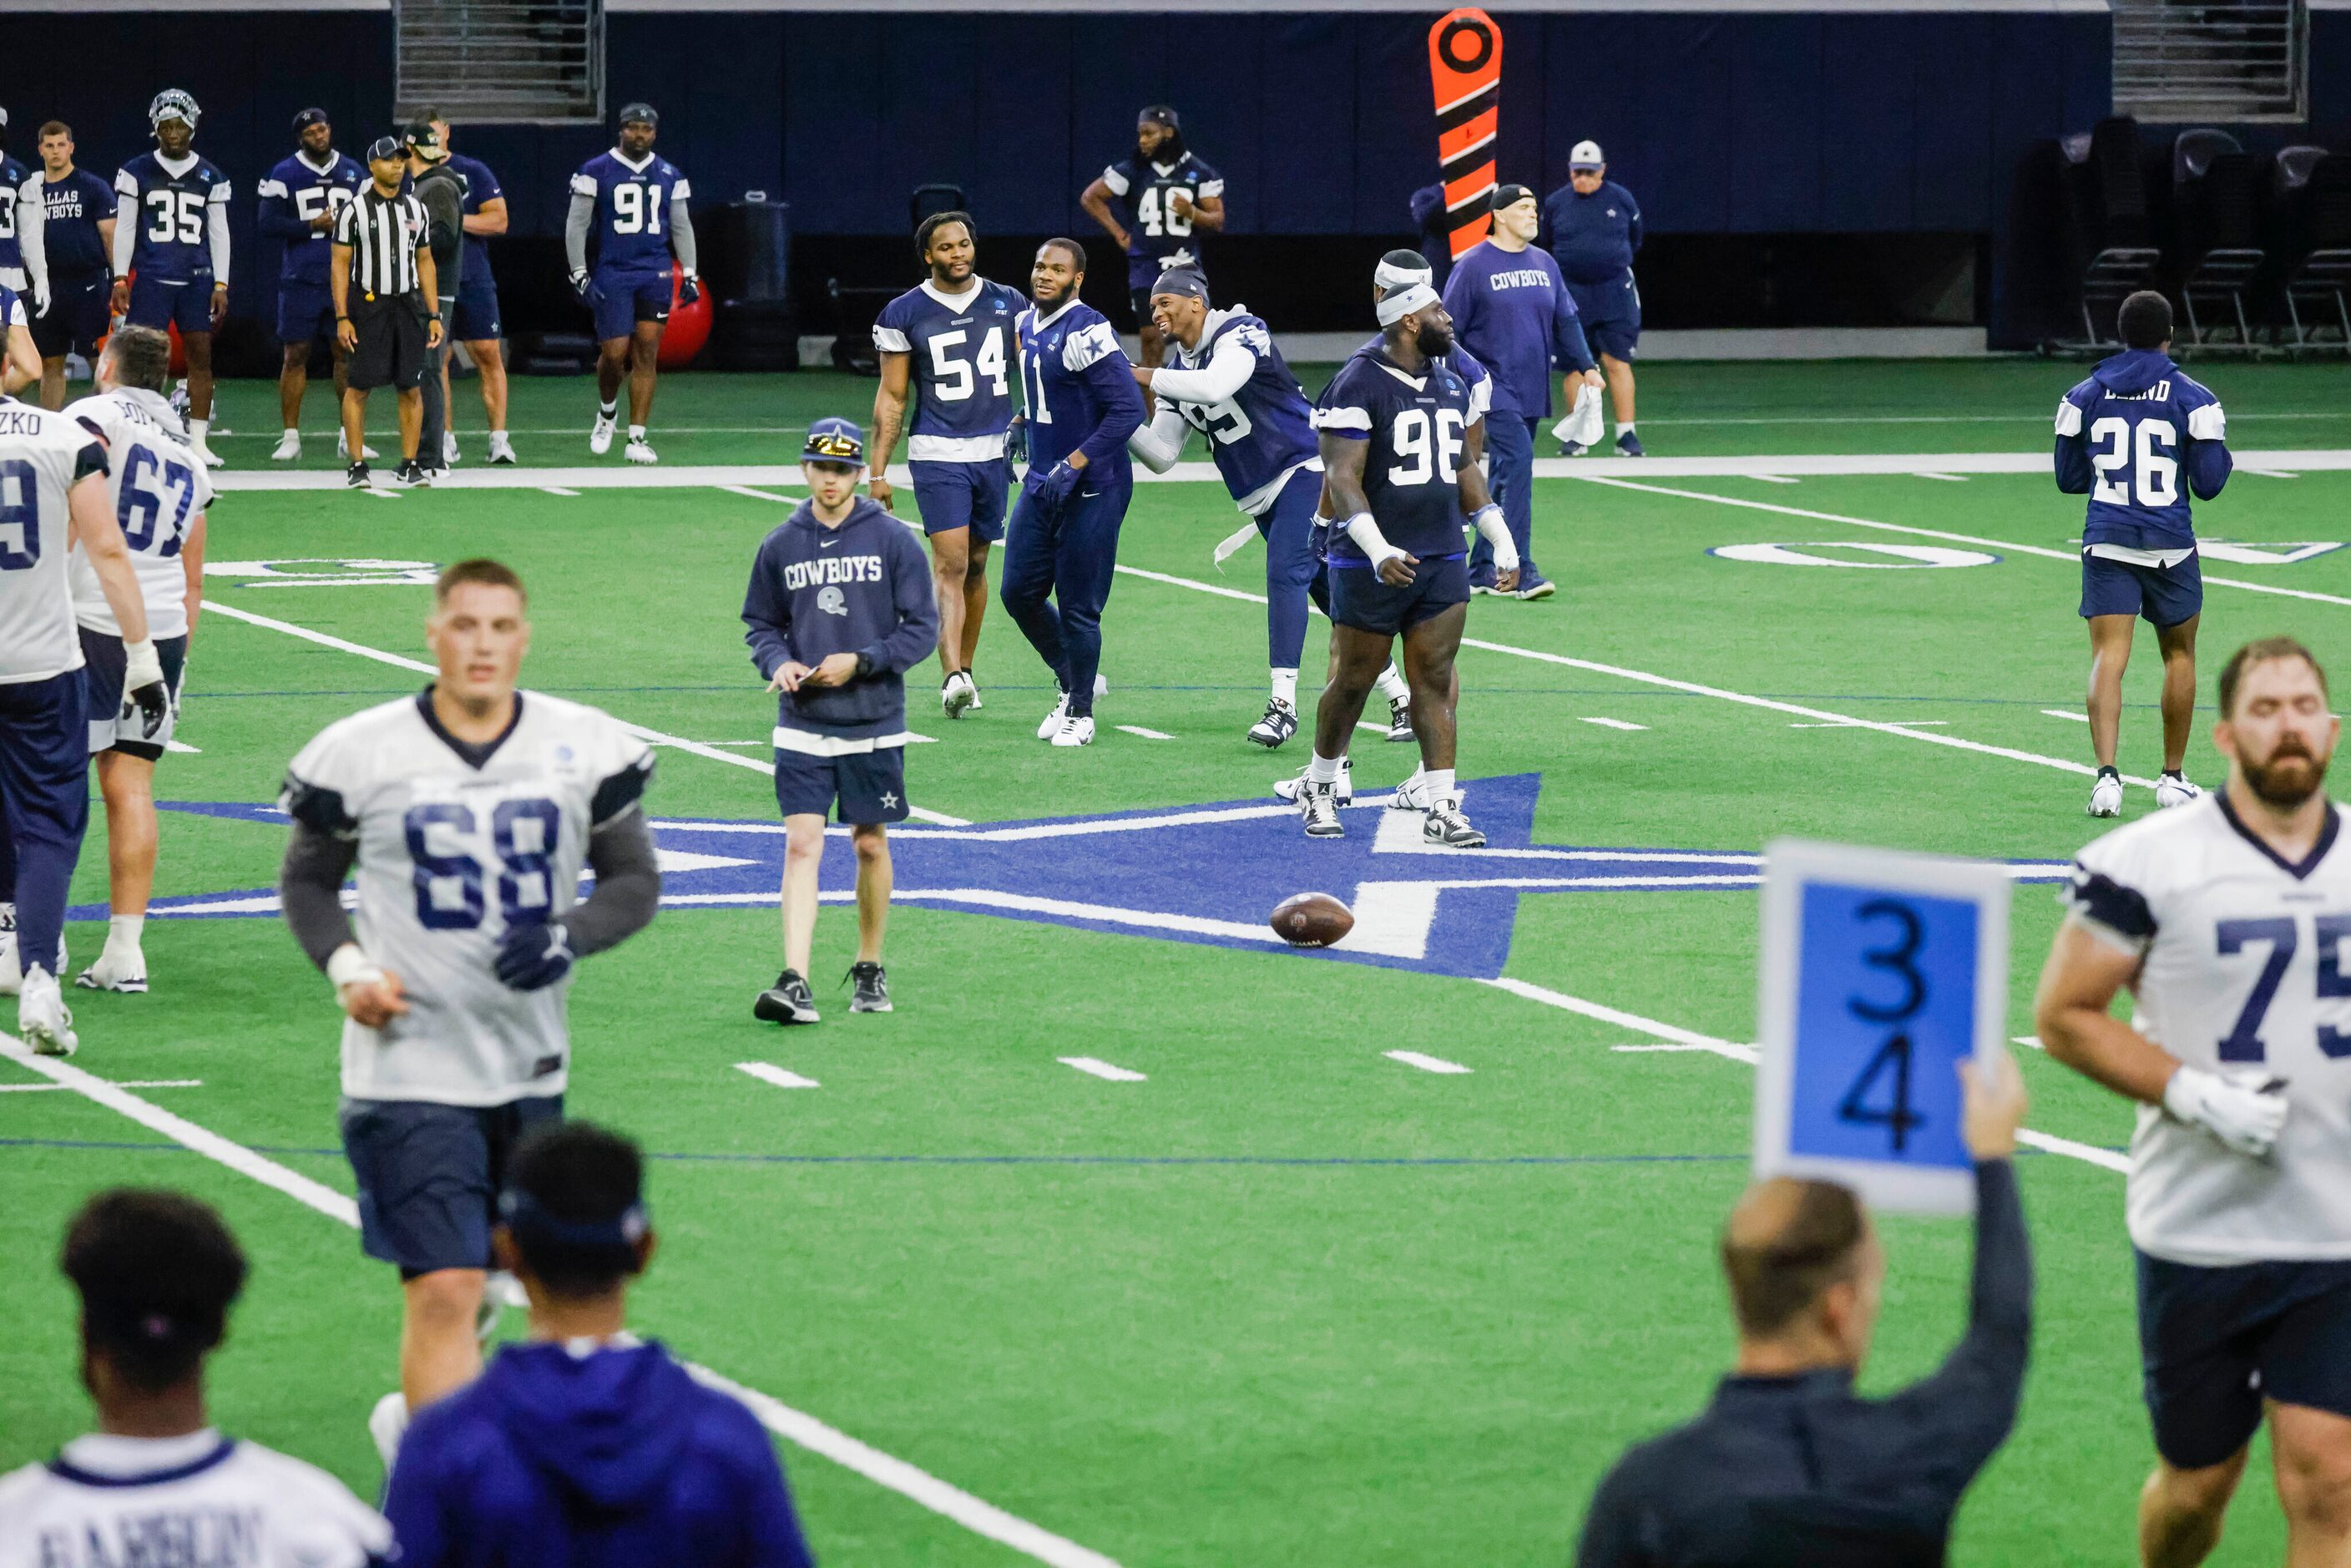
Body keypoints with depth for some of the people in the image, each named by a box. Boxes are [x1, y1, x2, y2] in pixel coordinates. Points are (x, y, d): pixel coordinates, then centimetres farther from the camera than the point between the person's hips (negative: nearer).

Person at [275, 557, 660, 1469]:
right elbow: (307, 882, 8)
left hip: (530, 1067, 4)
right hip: (409, 1069, -4)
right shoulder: (361, 754, -7)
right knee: (446, 1291, -14)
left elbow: (636, 882, 8)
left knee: (487, 1269, 19)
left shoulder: (585, 748, -1)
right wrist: (346, 967, -10)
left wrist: (568, 937, -13)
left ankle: (413, 1417, 46)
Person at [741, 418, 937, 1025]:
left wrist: (860, 663, -14)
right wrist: (778, 663, -8)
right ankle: (795, 983, -16)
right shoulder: (781, 545, 4)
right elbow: (760, 623, 13)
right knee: (801, 844, -10)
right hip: (802, 725, 1)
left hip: (873, 724, -1)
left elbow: (922, 628, -2)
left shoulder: (892, 540, -3)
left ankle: (870, 970, 27)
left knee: (870, 844, 10)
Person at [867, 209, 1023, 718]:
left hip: (997, 449, 3)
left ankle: (965, 670, 20)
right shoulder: (904, 314, -1)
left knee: (976, 564, 10)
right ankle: (952, 677, -25)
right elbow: (891, 397, 3)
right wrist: (877, 472, 0)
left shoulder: (1008, 304, 7)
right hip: (937, 452, -3)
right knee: (950, 563, -15)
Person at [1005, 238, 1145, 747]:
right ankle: (1072, 680, 30)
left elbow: (1128, 409, -23)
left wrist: (1073, 466, -23)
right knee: (1020, 592, 9)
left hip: (1091, 489, -8)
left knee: (1078, 608, -1)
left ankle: (1079, 712, 16)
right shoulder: (1030, 324, 9)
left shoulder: (1085, 333, -19)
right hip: (1042, 483, 8)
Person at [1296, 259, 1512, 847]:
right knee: (1354, 681, 4)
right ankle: (1319, 788, 25)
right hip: (1373, 567, -6)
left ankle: (1441, 808, 1)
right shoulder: (1359, 387, -12)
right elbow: (1341, 478, -17)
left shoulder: (1451, 384, 12)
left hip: (1443, 561, 6)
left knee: (1435, 678, 2)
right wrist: (1377, 550, -28)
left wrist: (1501, 539, 14)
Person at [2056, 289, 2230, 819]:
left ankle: (2107, 774, -23)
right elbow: (2208, 483, -4)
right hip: (2169, 546, -1)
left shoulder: (2085, 396, 4)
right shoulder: (2192, 398, -4)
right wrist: (2223, 456, 16)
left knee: (2108, 658, -5)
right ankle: (2172, 779, 21)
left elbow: (2069, 478, 10)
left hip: (2107, 542, 1)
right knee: (2179, 656, 16)